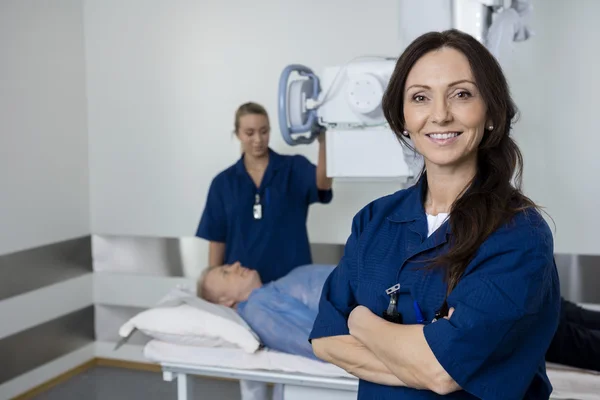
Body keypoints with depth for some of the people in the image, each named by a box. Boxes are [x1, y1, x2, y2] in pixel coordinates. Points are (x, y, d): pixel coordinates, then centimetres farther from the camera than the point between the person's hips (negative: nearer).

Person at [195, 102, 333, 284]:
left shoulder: (295, 168, -1)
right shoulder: (223, 182, 4)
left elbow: (323, 184, -23)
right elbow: (217, 239, 5)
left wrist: (323, 141, -40)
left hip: (292, 278, -1)